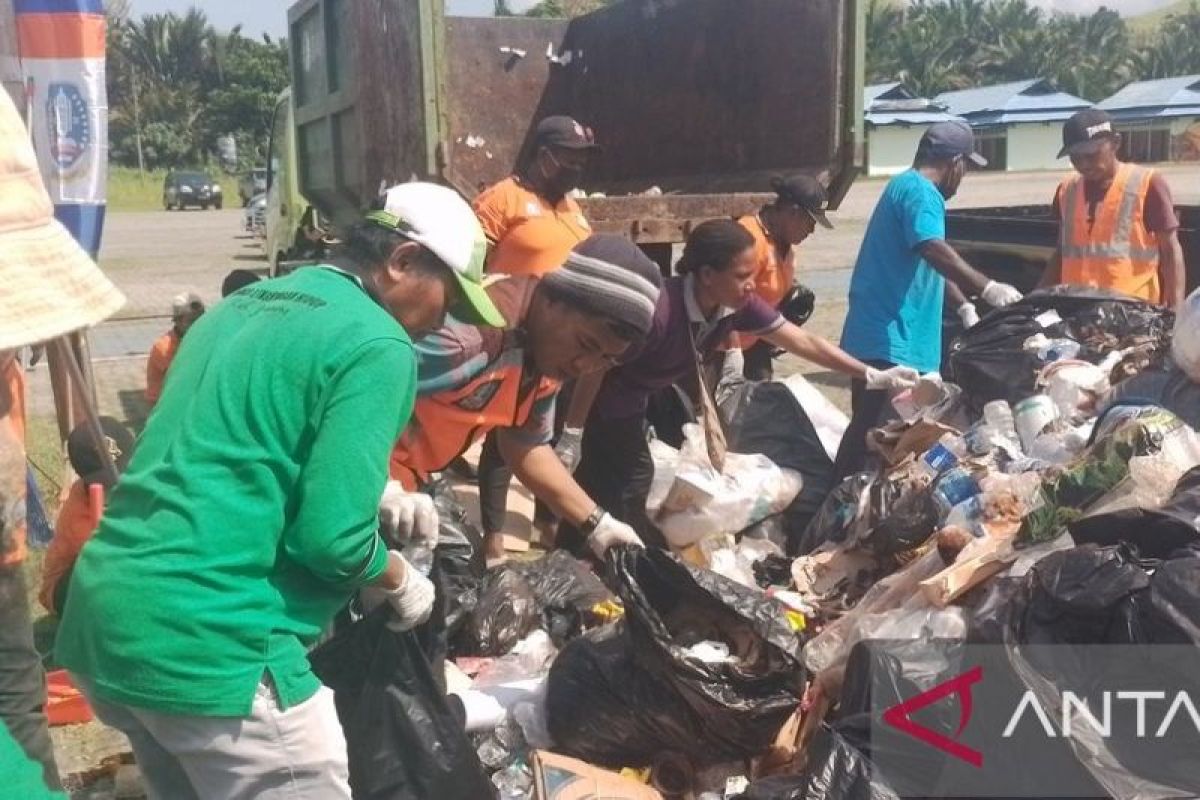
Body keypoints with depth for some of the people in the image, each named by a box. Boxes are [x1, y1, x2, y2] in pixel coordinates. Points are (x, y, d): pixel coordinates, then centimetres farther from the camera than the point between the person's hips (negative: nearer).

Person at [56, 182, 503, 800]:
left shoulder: (241, 306, 15)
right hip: (207, 644, -9)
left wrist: (375, 499, 19)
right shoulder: (377, 345, -11)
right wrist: (402, 582, 4)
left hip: (102, 617, 9)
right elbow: (331, 540, -17)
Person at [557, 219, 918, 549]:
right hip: (599, 407, -7)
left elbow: (804, 342, -8)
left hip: (635, 408, 7)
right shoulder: (658, 311, -35)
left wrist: (871, 375, -11)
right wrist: (571, 436, -20)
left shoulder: (738, 305, -15)